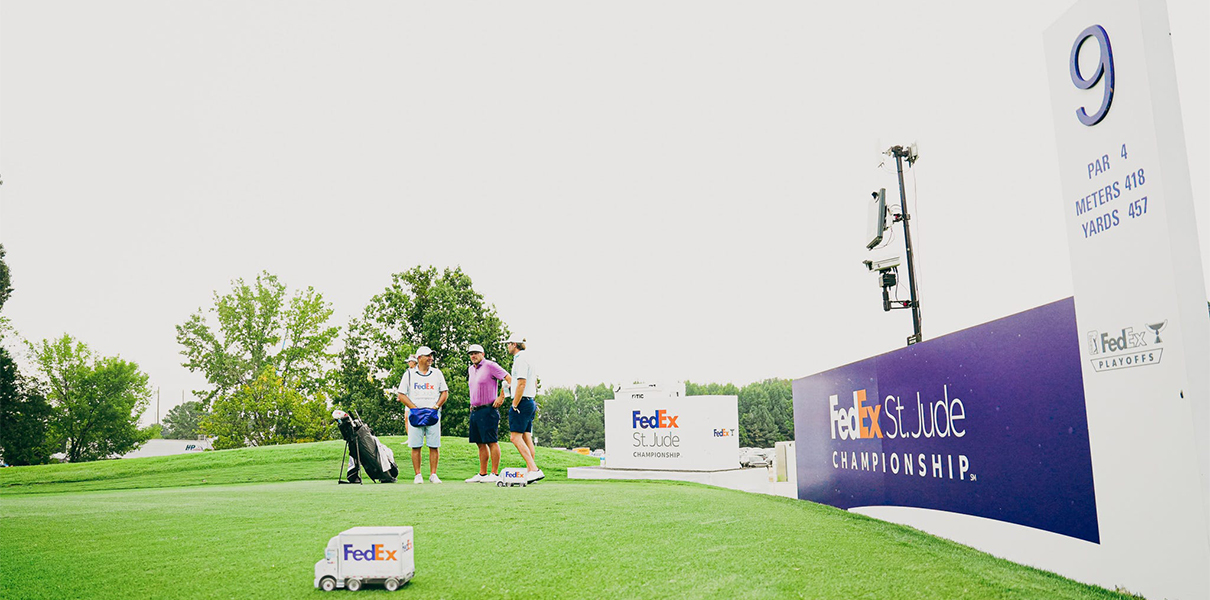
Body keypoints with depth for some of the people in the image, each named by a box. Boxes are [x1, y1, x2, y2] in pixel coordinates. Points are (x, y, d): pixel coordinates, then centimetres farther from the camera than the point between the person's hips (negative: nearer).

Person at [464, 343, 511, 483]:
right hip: (474, 411, 8)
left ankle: (495, 474, -5)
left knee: (491, 442, -7)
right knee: (480, 443, 10)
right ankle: (482, 474, 14)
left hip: (487, 410, -8)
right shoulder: (471, 369, 17)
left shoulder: (490, 366, -8)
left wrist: (501, 397, -14)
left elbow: (509, 379, -13)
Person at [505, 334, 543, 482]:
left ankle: (534, 470, -20)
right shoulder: (527, 359, 19)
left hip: (522, 402, -10)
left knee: (515, 437, -12)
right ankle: (530, 470, 7)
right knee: (527, 437, 8)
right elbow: (534, 382, 25)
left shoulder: (521, 359, -12)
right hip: (530, 402, 10)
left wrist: (514, 405, -17)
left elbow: (521, 383, -20)